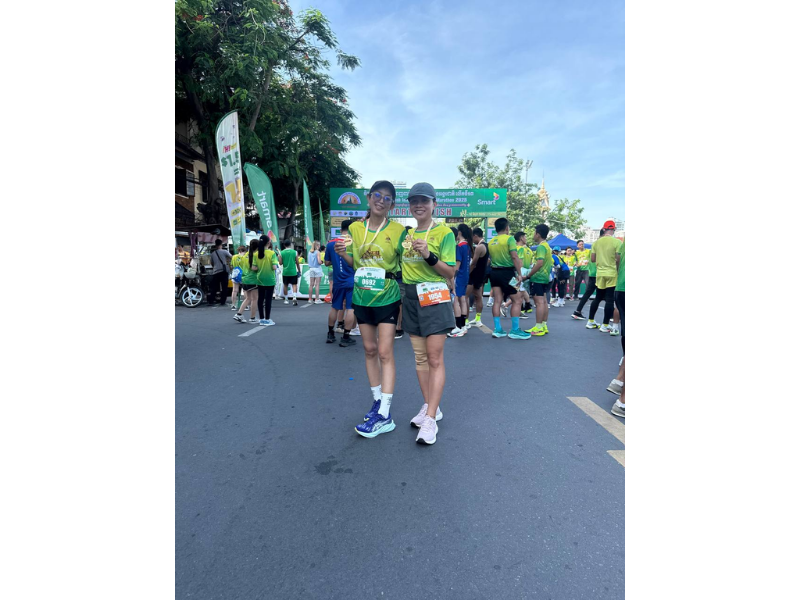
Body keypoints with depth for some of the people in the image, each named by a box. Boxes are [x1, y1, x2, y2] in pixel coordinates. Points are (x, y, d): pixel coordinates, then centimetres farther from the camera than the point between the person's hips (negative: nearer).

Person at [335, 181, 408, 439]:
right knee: (369, 350, 11)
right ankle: (378, 401, 26)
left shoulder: (398, 231, -4)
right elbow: (355, 263, 12)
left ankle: (384, 415, -2)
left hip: (387, 298, -4)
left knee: (385, 352, -6)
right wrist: (343, 253, -8)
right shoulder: (355, 228, 6)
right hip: (362, 297, 5)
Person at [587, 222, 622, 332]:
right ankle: (605, 325, 2)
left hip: (600, 274, 5)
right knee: (610, 300, 0)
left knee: (598, 298, 16)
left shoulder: (597, 242, 4)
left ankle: (590, 322, 20)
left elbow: (593, 259, 8)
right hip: (612, 274, -5)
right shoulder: (617, 242, -10)